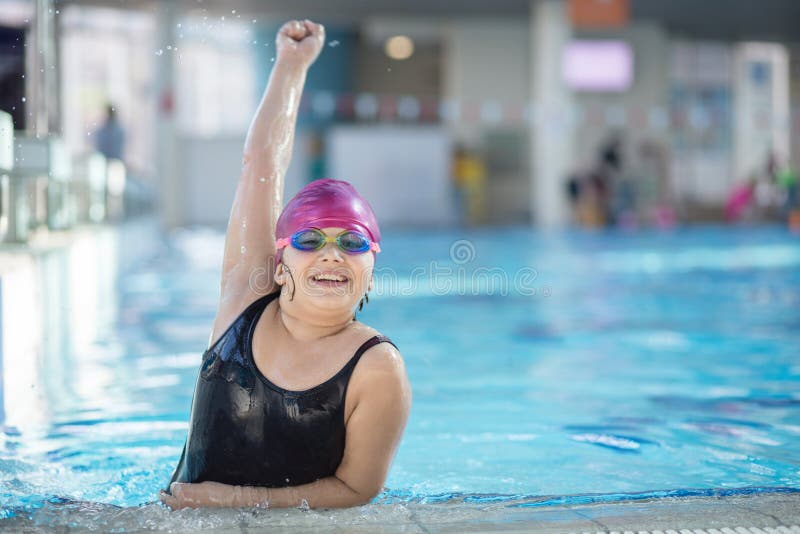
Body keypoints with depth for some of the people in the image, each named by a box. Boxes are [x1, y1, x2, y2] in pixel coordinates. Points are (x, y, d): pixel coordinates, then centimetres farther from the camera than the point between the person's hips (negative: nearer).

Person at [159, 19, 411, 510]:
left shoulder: (379, 369, -13)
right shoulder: (248, 293, -2)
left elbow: (356, 490, -10)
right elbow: (262, 166, 1)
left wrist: (239, 500, -18)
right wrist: (292, 64, 8)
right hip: (186, 518, 1)